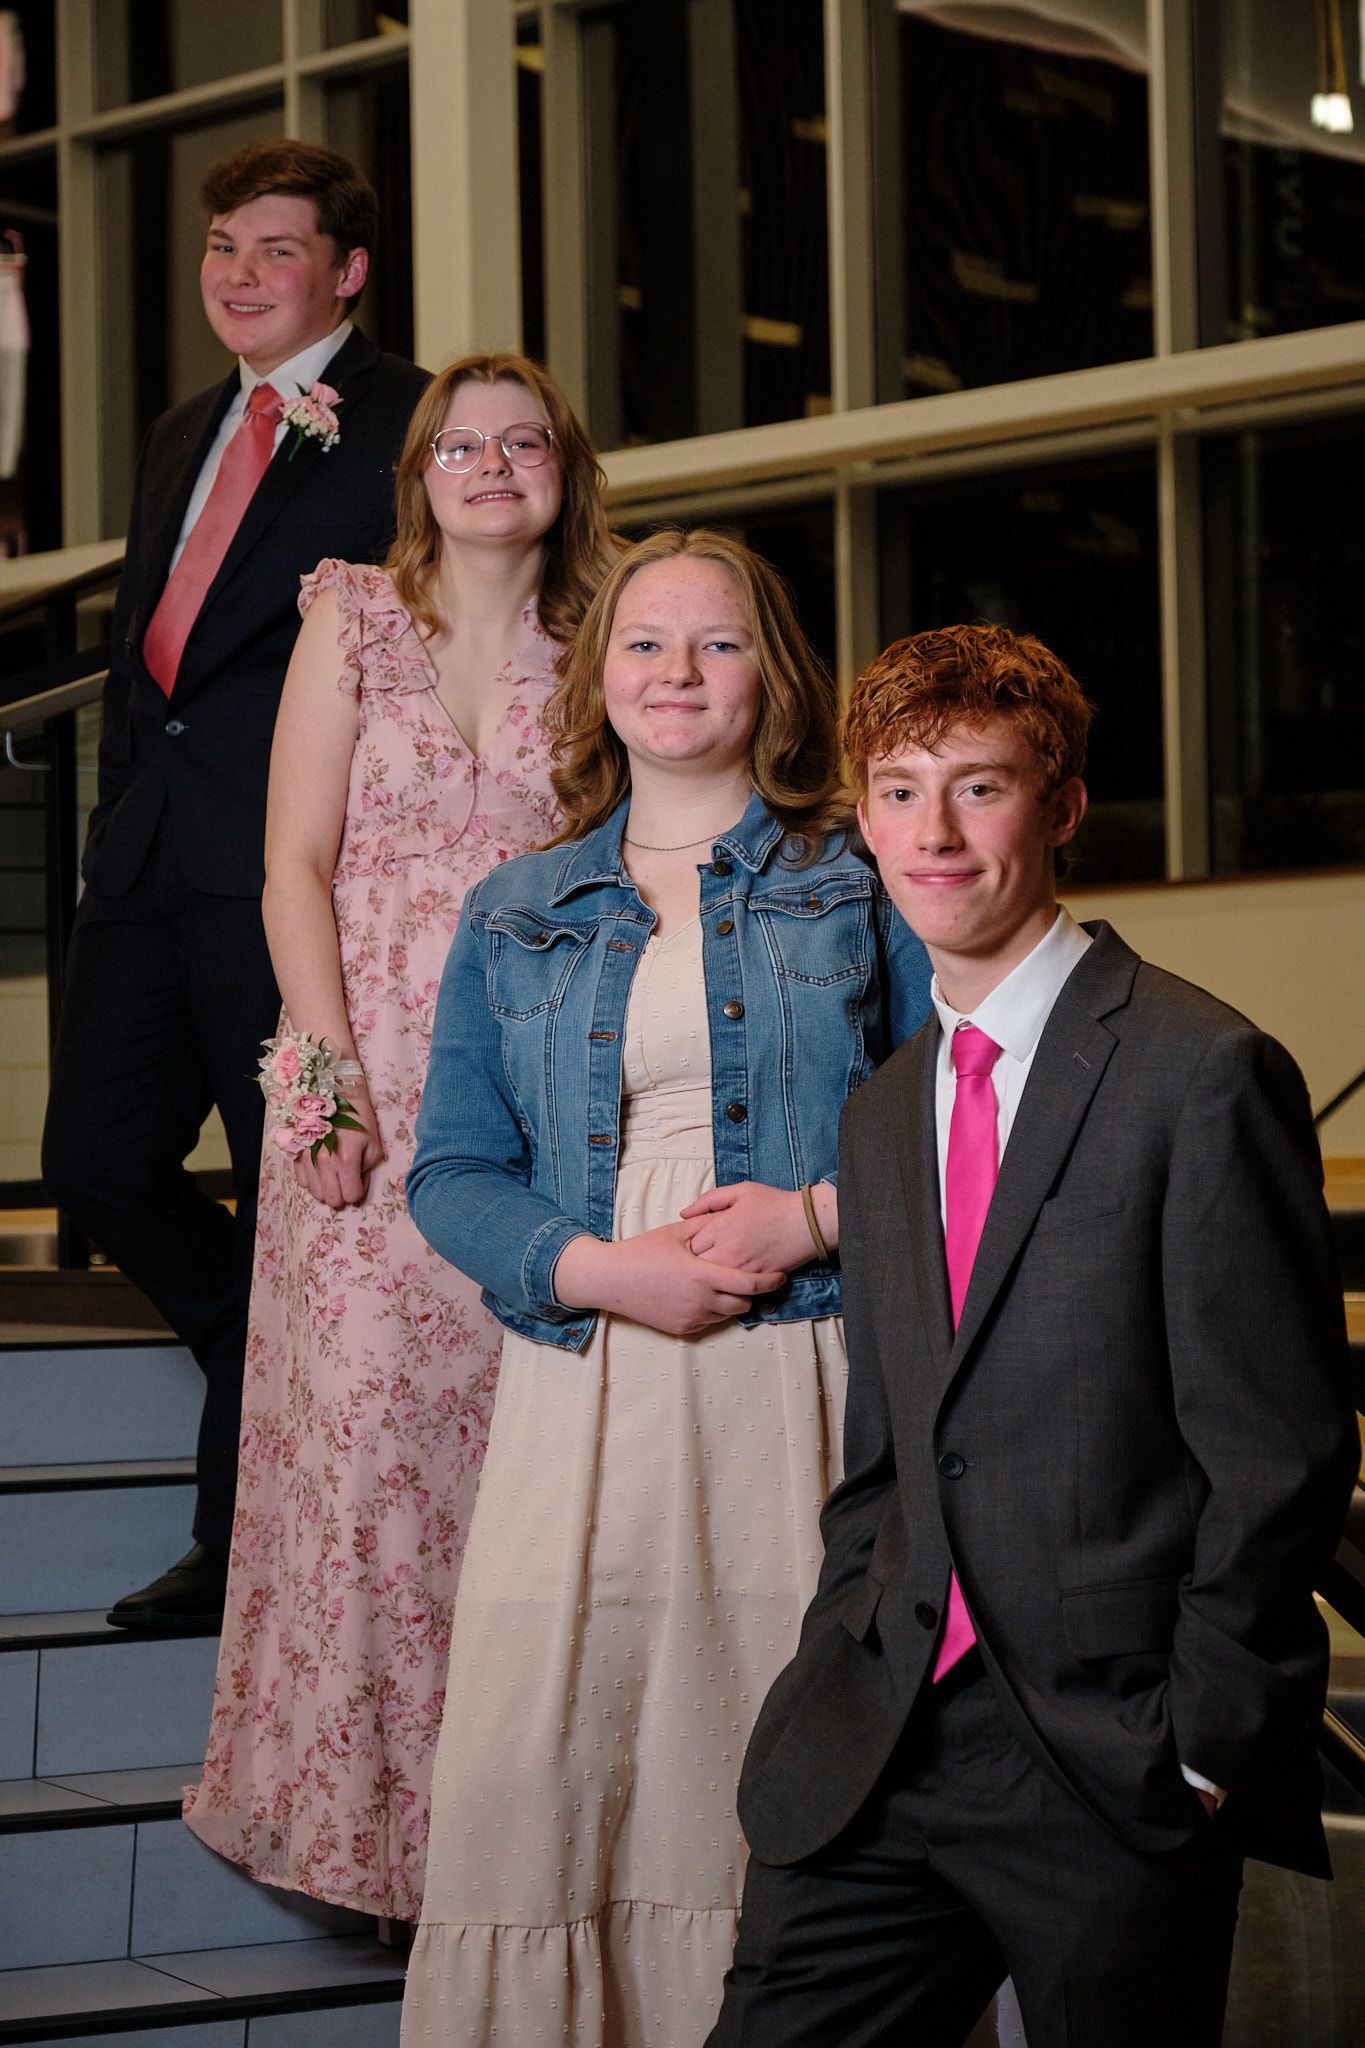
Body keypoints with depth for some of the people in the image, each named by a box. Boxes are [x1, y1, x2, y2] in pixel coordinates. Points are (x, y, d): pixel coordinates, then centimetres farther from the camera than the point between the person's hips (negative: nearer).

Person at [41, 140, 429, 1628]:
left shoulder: (406, 426, -5)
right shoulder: (179, 437, 20)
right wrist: (121, 820, 16)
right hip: (149, 861, 8)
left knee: (294, 1198, 2)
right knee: (99, 1166, 7)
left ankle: (246, 1541, 13)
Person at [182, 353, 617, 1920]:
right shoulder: (352, 620, 6)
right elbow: (295, 868, 1)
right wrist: (331, 1074, -9)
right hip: (373, 1087, -1)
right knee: (365, 1425, -4)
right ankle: (362, 1803, 8)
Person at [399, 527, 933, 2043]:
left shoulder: (859, 885, 9)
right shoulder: (515, 917, 16)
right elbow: (451, 1173, 11)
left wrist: (818, 1218, -12)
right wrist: (600, 1268, -7)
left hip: (807, 1391, -2)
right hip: (585, 1392, 2)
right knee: (526, 1774, -6)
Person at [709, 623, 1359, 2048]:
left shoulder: (1204, 1074, -9)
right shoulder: (881, 1112, 15)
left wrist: (1197, 1751, -12)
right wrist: (842, 1684, 7)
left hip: (1116, 1773, -6)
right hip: (881, 1763, 6)